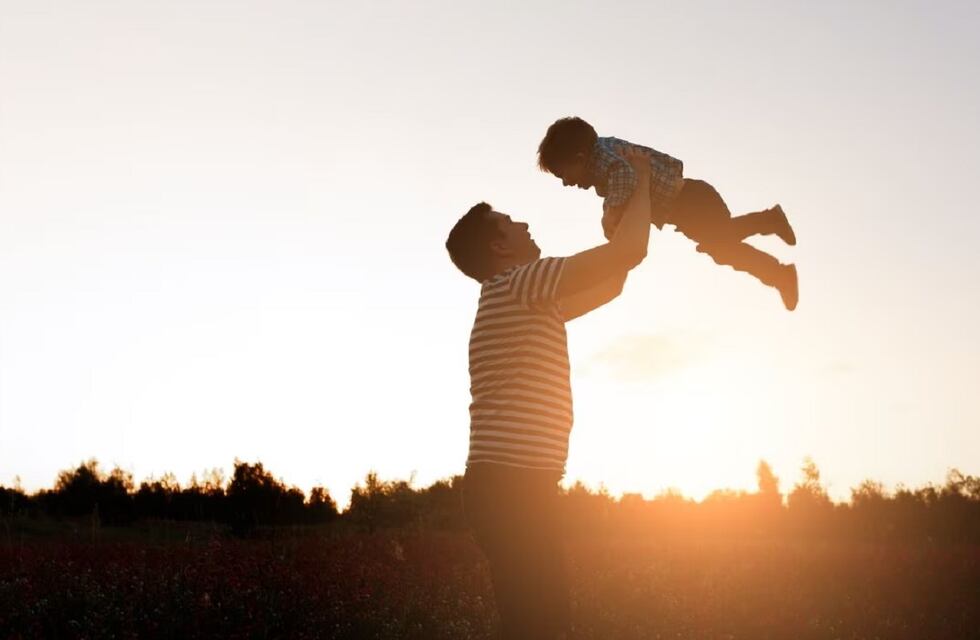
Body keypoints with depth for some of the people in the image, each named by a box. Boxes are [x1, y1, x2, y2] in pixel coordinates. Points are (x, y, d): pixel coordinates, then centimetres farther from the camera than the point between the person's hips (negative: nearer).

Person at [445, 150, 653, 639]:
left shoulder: (526, 302, 22)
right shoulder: (517, 285, -8)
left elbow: (608, 284, 31)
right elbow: (630, 251, -12)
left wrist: (627, 205, 31)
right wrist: (642, 180, 4)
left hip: (515, 484, 10)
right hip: (511, 483, -10)